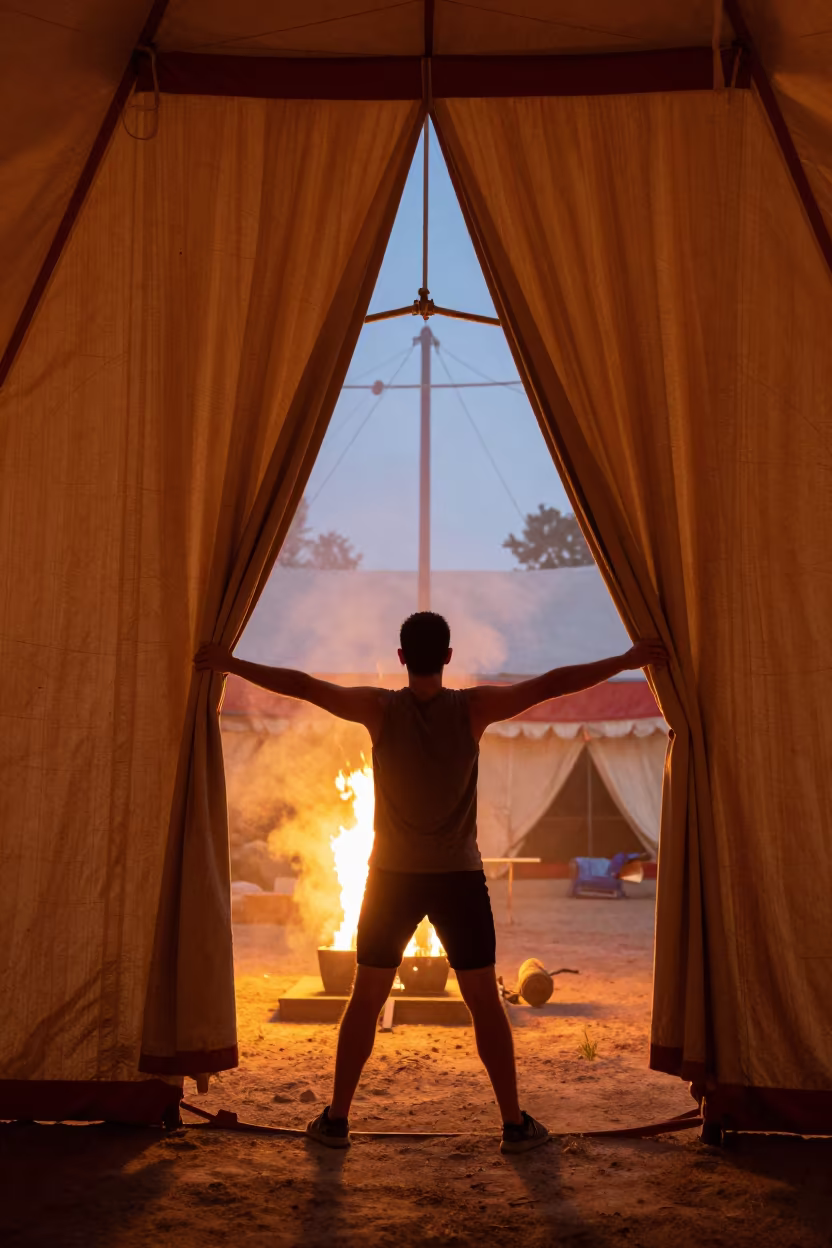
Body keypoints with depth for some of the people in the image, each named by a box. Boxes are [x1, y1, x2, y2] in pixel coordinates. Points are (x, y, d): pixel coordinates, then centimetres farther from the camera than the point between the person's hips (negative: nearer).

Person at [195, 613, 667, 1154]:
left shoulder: (381, 709, -9)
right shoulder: (473, 708, -9)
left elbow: (301, 684, -6)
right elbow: (553, 684, -7)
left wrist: (229, 663, 4)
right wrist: (627, 660, 0)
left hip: (392, 877, 1)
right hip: (459, 879, 0)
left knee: (366, 999, 11)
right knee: (485, 1002, 7)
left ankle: (337, 1118, 16)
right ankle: (516, 1123, 11)